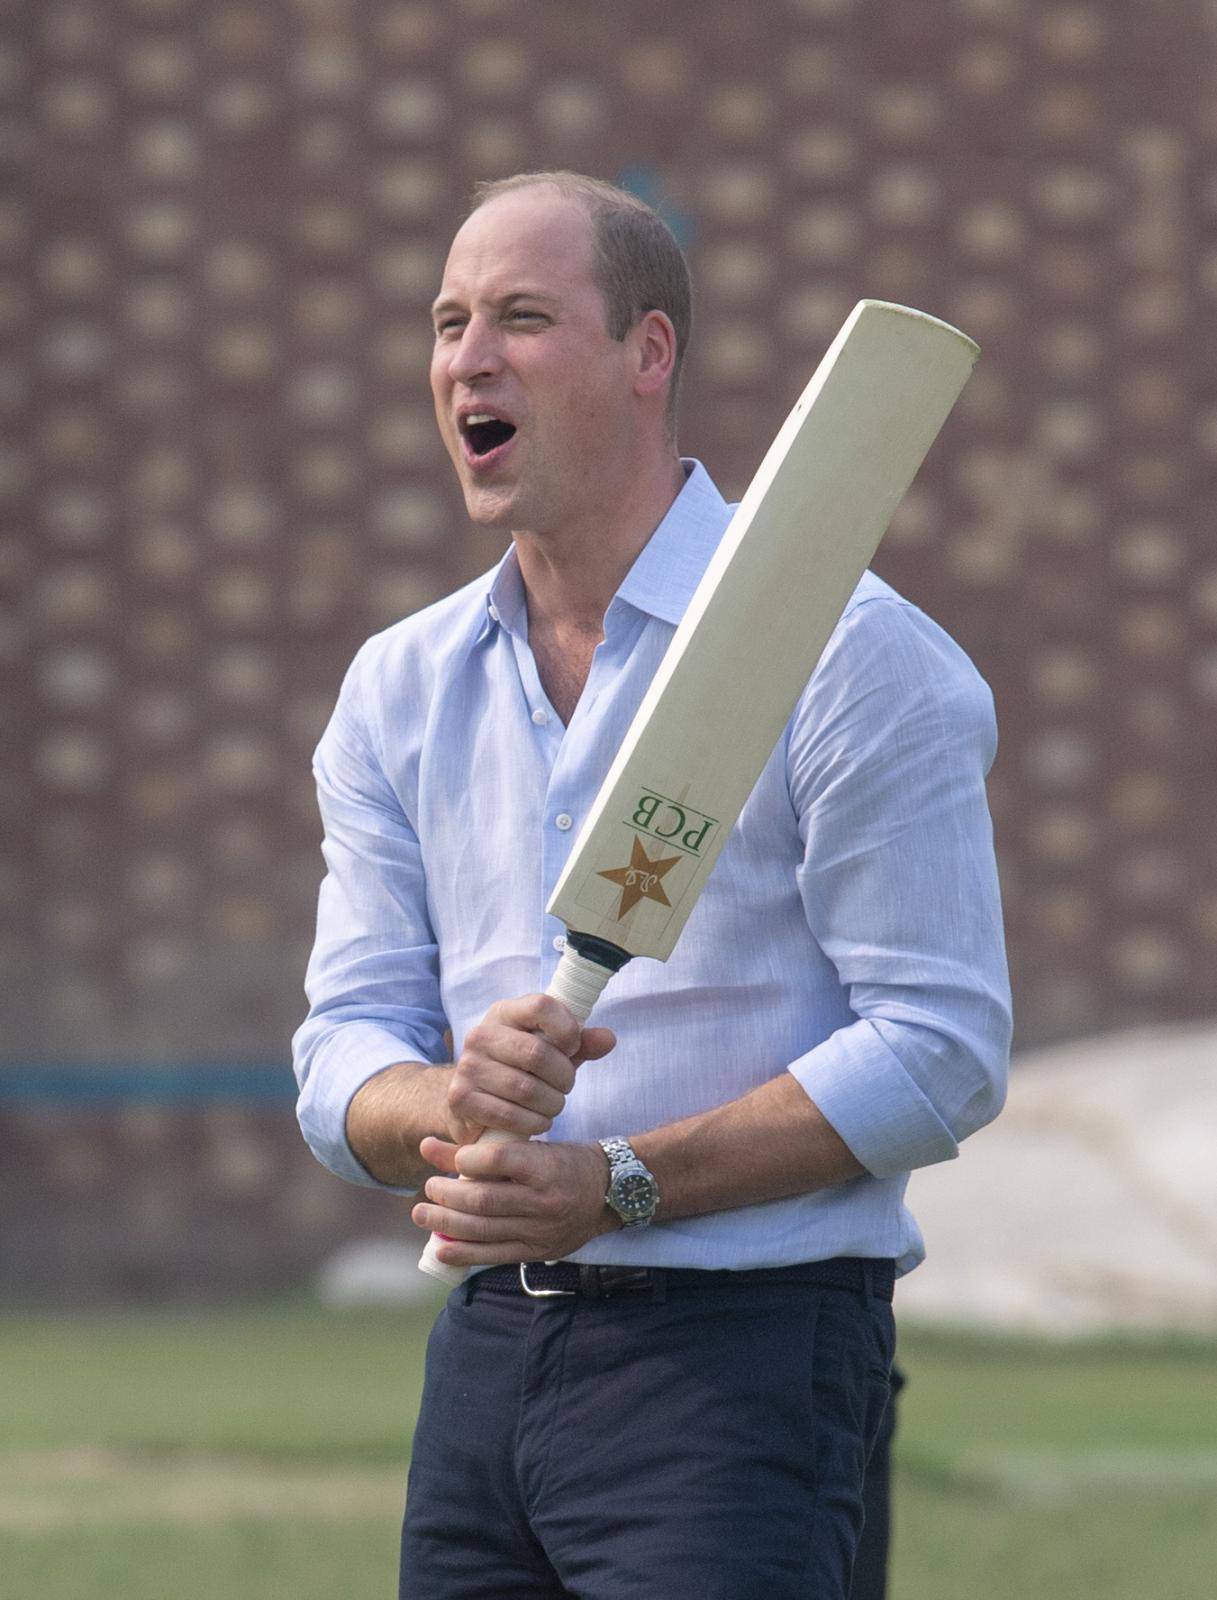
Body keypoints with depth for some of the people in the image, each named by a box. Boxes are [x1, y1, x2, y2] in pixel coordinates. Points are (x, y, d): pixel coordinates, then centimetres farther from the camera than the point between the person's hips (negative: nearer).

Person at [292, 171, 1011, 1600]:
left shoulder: (846, 650, -7)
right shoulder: (399, 689, 12)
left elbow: (940, 1051, -12)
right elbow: (342, 1058, 7)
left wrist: (619, 1184, -18)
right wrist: (458, 1099, -17)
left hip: (744, 1340, -6)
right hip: (487, 1347, 6)